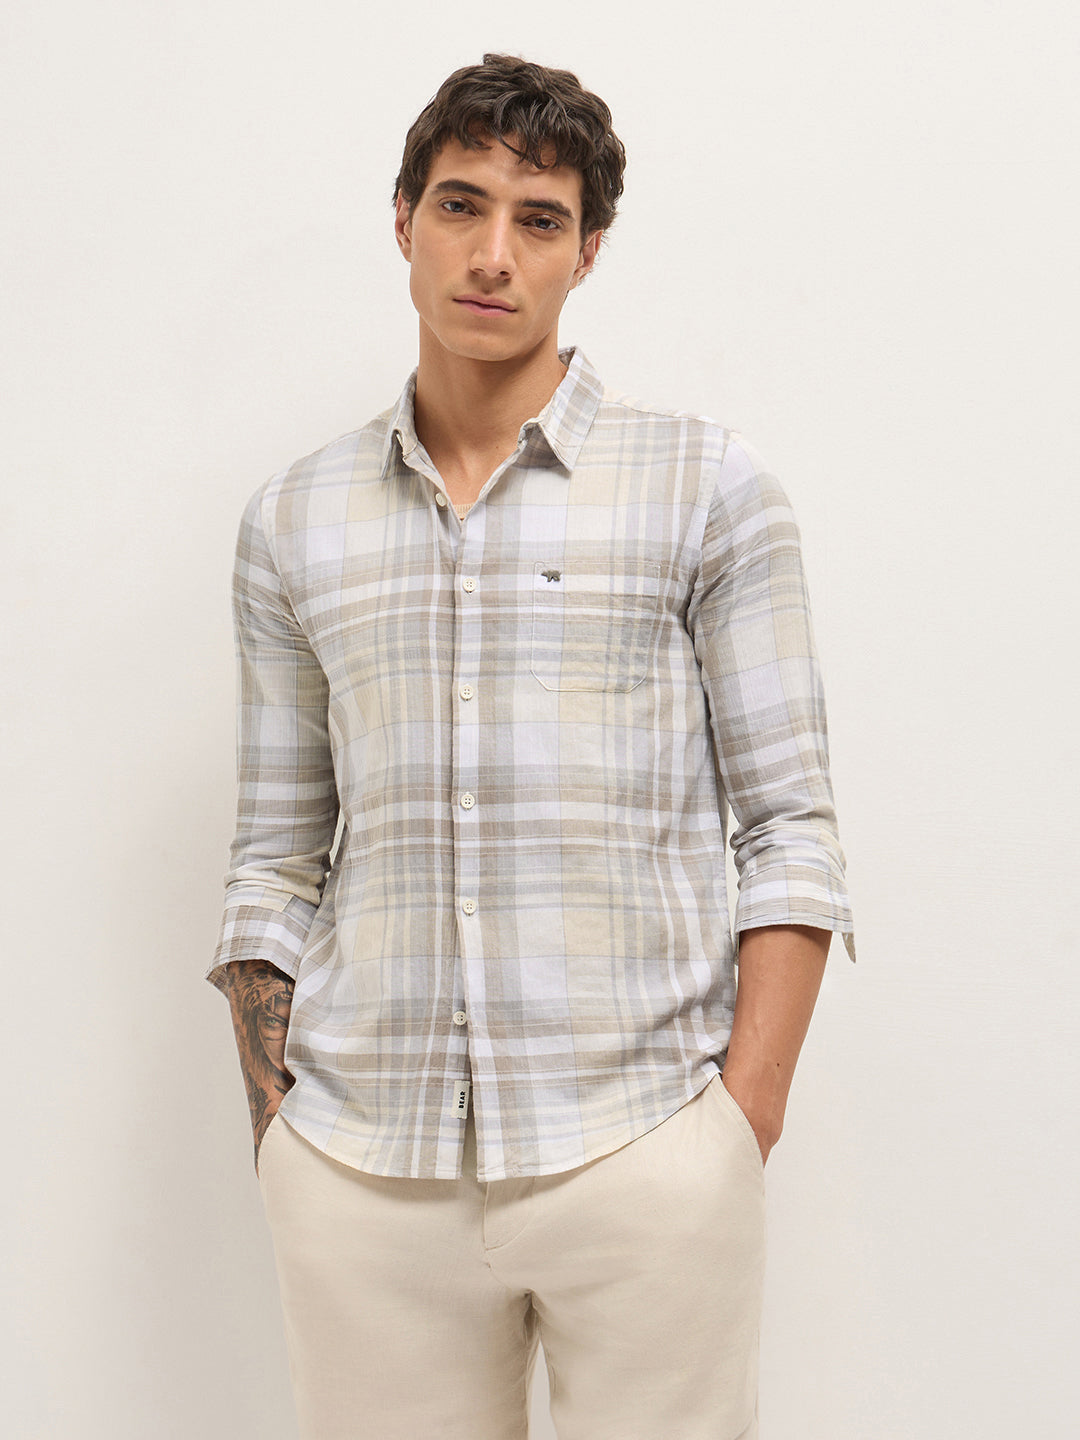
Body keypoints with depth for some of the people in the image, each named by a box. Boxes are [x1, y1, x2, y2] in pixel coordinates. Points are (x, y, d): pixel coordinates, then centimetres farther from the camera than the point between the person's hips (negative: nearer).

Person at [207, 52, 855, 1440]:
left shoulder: (707, 488, 3)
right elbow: (275, 862, 12)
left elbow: (789, 834, 0)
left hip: (642, 1158, -2)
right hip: (357, 1169, 2)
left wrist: (742, 1132, -6)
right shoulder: (293, 522, 10)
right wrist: (276, 1141, 5)